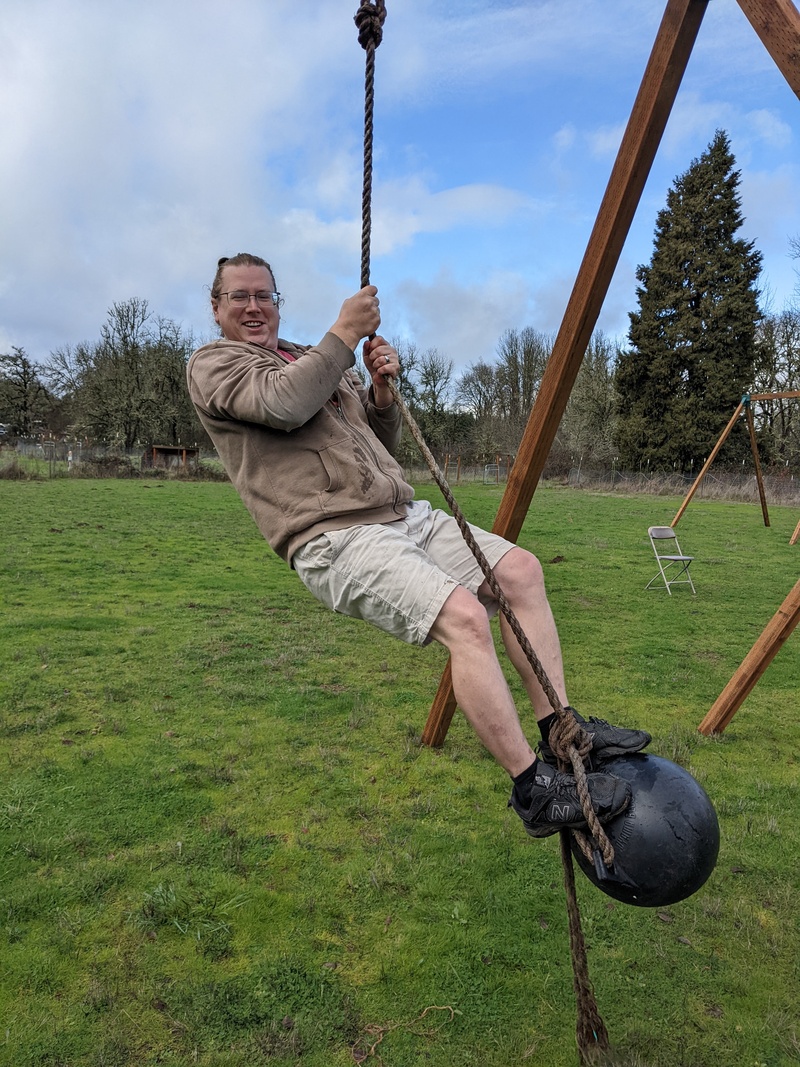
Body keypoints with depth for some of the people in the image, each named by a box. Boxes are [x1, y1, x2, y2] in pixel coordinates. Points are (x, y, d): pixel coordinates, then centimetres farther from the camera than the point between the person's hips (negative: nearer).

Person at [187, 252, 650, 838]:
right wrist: (345, 333, -8)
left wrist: (380, 390, 6)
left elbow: (383, 444, 25)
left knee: (520, 570, -2)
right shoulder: (212, 365, 5)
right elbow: (283, 405, -18)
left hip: (404, 515, 8)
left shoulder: (313, 360, 28)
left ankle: (559, 730, 5)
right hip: (336, 538, -8)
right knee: (463, 616, -26)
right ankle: (533, 788, -14)